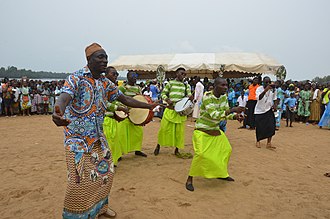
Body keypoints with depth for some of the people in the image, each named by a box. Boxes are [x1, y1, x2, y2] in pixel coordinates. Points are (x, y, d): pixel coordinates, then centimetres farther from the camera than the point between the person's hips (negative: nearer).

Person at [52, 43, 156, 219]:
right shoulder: (76, 78, -15)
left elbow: (125, 99, 13)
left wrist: (149, 106, 14)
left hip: (98, 137, 7)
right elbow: (64, 98, -33)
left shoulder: (105, 82, 4)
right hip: (77, 138, -6)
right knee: (80, 181, -5)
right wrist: (57, 112, -56)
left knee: (104, 173, 13)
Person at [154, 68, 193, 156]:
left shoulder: (186, 85, 10)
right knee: (164, 128, 2)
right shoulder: (170, 83, 5)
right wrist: (167, 100, -14)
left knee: (179, 130, 3)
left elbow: (189, 95, 3)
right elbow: (163, 93, 5)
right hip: (170, 109, -1)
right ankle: (158, 145, 23)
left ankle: (177, 150, 18)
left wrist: (190, 97, -21)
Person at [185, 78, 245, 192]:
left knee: (226, 149, 13)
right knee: (200, 153, -20)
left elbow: (226, 114, 3)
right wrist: (232, 110, -37)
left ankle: (221, 174, 35)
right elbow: (214, 115, -34)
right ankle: (189, 180, -4)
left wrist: (235, 116, -18)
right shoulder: (207, 97, -25)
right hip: (202, 130, -8)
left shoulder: (224, 97, -2)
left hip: (215, 129, 8)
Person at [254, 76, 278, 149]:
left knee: (271, 126, -9)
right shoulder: (259, 89, -15)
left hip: (269, 110, 3)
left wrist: (275, 104, -9)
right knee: (259, 127, 4)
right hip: (259, 110, -2)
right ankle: (258, 141, 28)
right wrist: (265, 90, -46)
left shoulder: (273, 89, -4)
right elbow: (259, 98, -34)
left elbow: (275, 98, 11)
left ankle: (269, 143, 1)